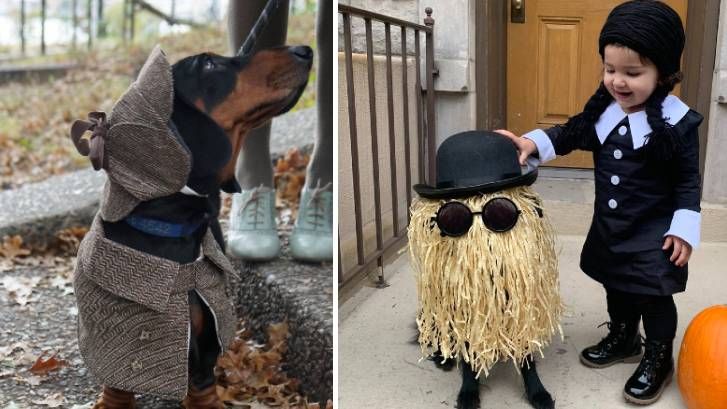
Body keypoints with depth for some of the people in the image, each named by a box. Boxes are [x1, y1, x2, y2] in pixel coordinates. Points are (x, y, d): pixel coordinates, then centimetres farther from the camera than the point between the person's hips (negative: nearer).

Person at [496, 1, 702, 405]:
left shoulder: (678, 122, -19)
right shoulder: (602, 108, -5)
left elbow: (688, 182, -12)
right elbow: (570, 135, 7)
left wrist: (684, 229, -14)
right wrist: (532, 143, -10)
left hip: (654, 233, -6)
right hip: (609, 225, 6)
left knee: (654, 296, 6)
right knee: (616, 287, 22)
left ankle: (658, 360, 27)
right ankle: (623, 339, 45)